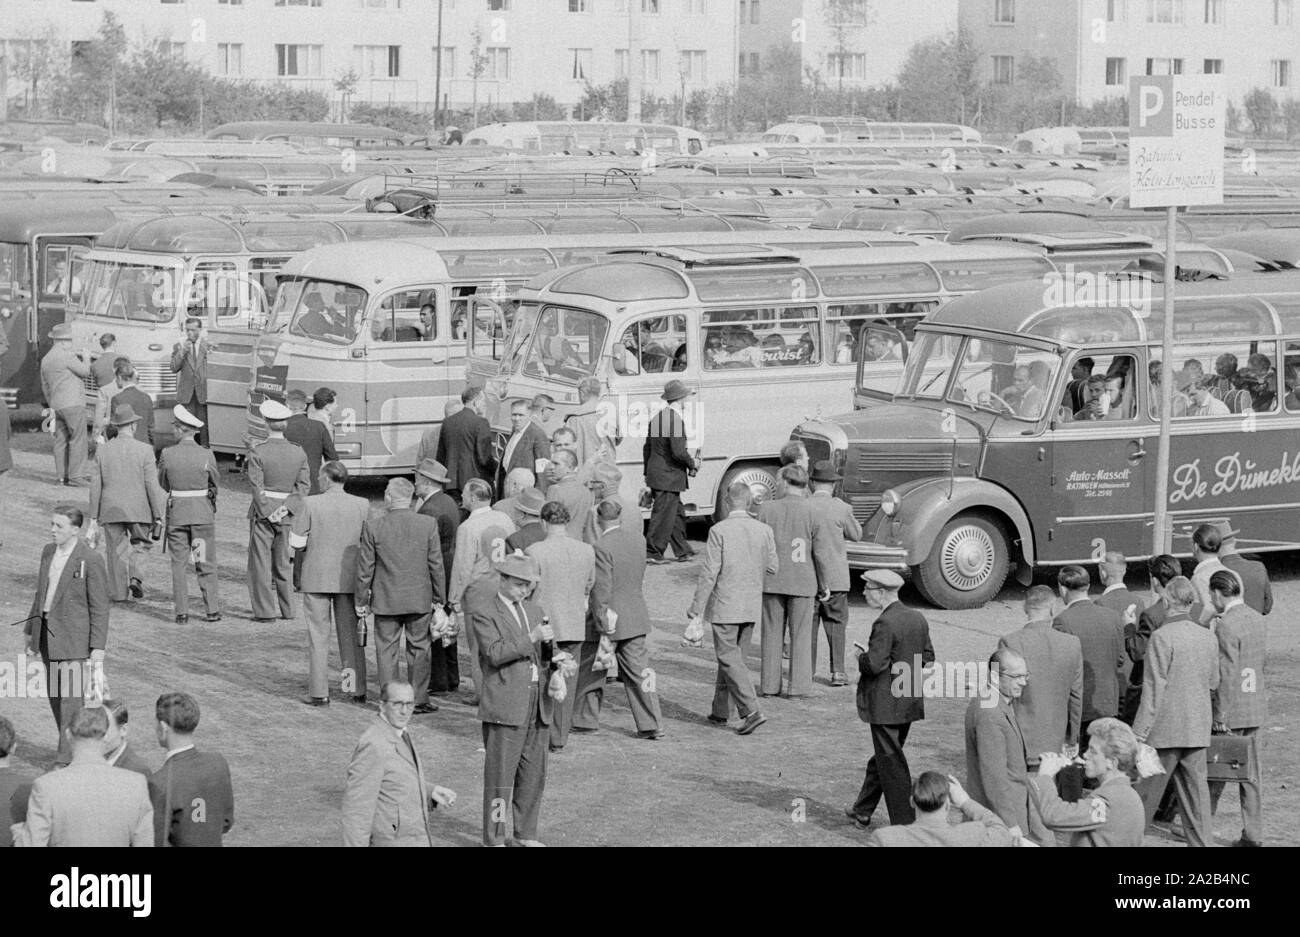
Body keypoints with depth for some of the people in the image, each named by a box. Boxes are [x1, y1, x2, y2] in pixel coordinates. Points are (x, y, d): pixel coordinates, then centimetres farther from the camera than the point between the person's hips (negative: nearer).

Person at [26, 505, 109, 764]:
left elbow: (99, 607, -11)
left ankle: (67, 756, -5)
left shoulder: (91, 561, -13)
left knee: (71, 696, -8)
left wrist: (98, 648, -13)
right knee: (54, 694, 12)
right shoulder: (48, 552, 8)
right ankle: (69, 744, 25)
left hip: (74, 637, -7)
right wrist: (31, 630, 20)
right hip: (47, 632, 7)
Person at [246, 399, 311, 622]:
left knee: (260, 561, 5)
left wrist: (267, 512, -12)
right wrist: (287, 508, -9)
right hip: (287, 514, 4)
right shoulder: (298, 453, 0)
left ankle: (265, 610, 3)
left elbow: (257, 486, -17)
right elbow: (304, 485, -4)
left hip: (262, 511, -4)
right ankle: (287, 610, 20)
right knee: (283, 561, 17)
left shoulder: (258, 452, -13)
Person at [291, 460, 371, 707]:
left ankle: (319, 692, 5)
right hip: (349, 578, 2)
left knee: (318, 636, 5)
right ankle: (357, 689, 15)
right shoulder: (362, 505, -4)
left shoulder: (311, 504, -11)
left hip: (316, 579, -2)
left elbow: (296, 542, -10)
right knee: (351, 634, 13)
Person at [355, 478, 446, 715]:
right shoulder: (428, 524, -7)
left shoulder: (373, 528, -9)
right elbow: (436, 565, -2)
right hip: (420, 598, 1)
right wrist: (438, 598, 9)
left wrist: (361, 600, 8)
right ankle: (419, 700, 16)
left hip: (386, 601, -1)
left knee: (387, 649, 9)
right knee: (419, 648, 12)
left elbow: (364, 569, -4)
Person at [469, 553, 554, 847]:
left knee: (534, 773, 10)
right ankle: (494, 839, 4)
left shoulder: (533, 610, 17)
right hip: (504, 706, -7)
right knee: (500, 775, -3)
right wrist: (531, 638, -24)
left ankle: (526, 833, 22)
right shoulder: (484, 613, -6)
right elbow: (495, 653, -17)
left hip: (538, 703, 7)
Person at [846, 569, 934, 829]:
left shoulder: (884, 624, -20)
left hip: (885, 705, -9)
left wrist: (861, 659, -5)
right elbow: (928, 658, 11)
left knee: (891, 762, -1)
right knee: (881, 758, 20)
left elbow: (876, 664, -24)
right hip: (910, 703, 9)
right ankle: (863, 812, 33)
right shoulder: (918, 619, 6)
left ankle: (905, 821, 0)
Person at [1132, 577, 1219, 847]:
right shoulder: (1208, 637, 5)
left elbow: (1154, 689, -15)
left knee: (1146, 793, 5)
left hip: (1166, 729, -6)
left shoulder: (1162, 637, -14)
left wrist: (1139, 732, -12)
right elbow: (1213, 684, 13)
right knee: (1195, 791, 9)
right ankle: (1200, 843, 9)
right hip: (1198, 728, 6)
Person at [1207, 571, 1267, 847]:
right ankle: (1253, 835, 11)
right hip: (1256, 706, 7)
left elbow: (1226, 676, -20)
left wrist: (1220, 717, -16)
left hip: (1232, 710, -7)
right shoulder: (1257, 619, 5)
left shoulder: (1226, 627, -19)